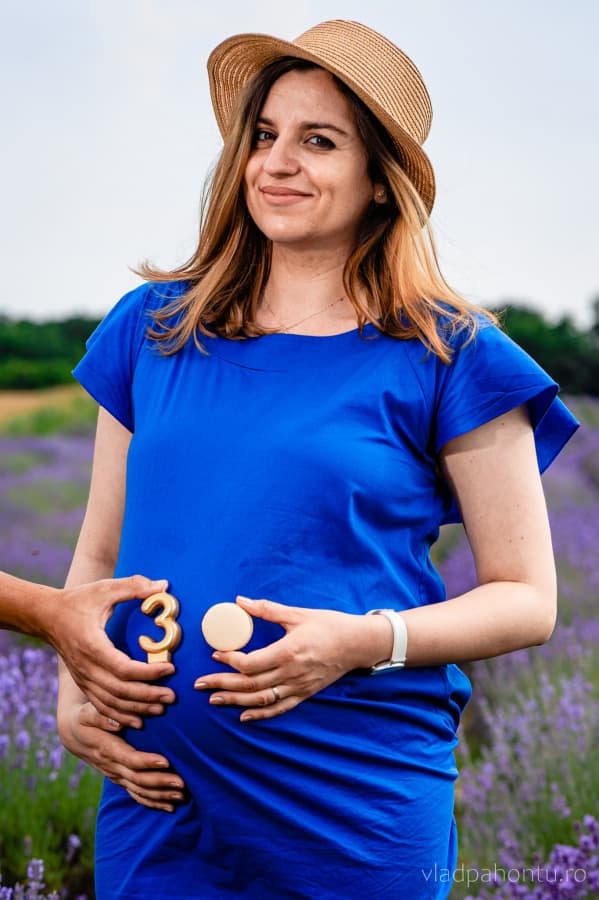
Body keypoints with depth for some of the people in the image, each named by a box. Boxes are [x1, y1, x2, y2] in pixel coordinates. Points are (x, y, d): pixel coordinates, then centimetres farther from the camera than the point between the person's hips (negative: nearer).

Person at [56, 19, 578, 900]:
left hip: (354, 814, -3)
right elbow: (99, 555, 13)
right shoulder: (152, 329, 7)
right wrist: (72, 691, -5)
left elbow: (528, 599, -1)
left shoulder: (446, 356, -3)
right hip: (155, 796, 3)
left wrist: (365, 641, -17)